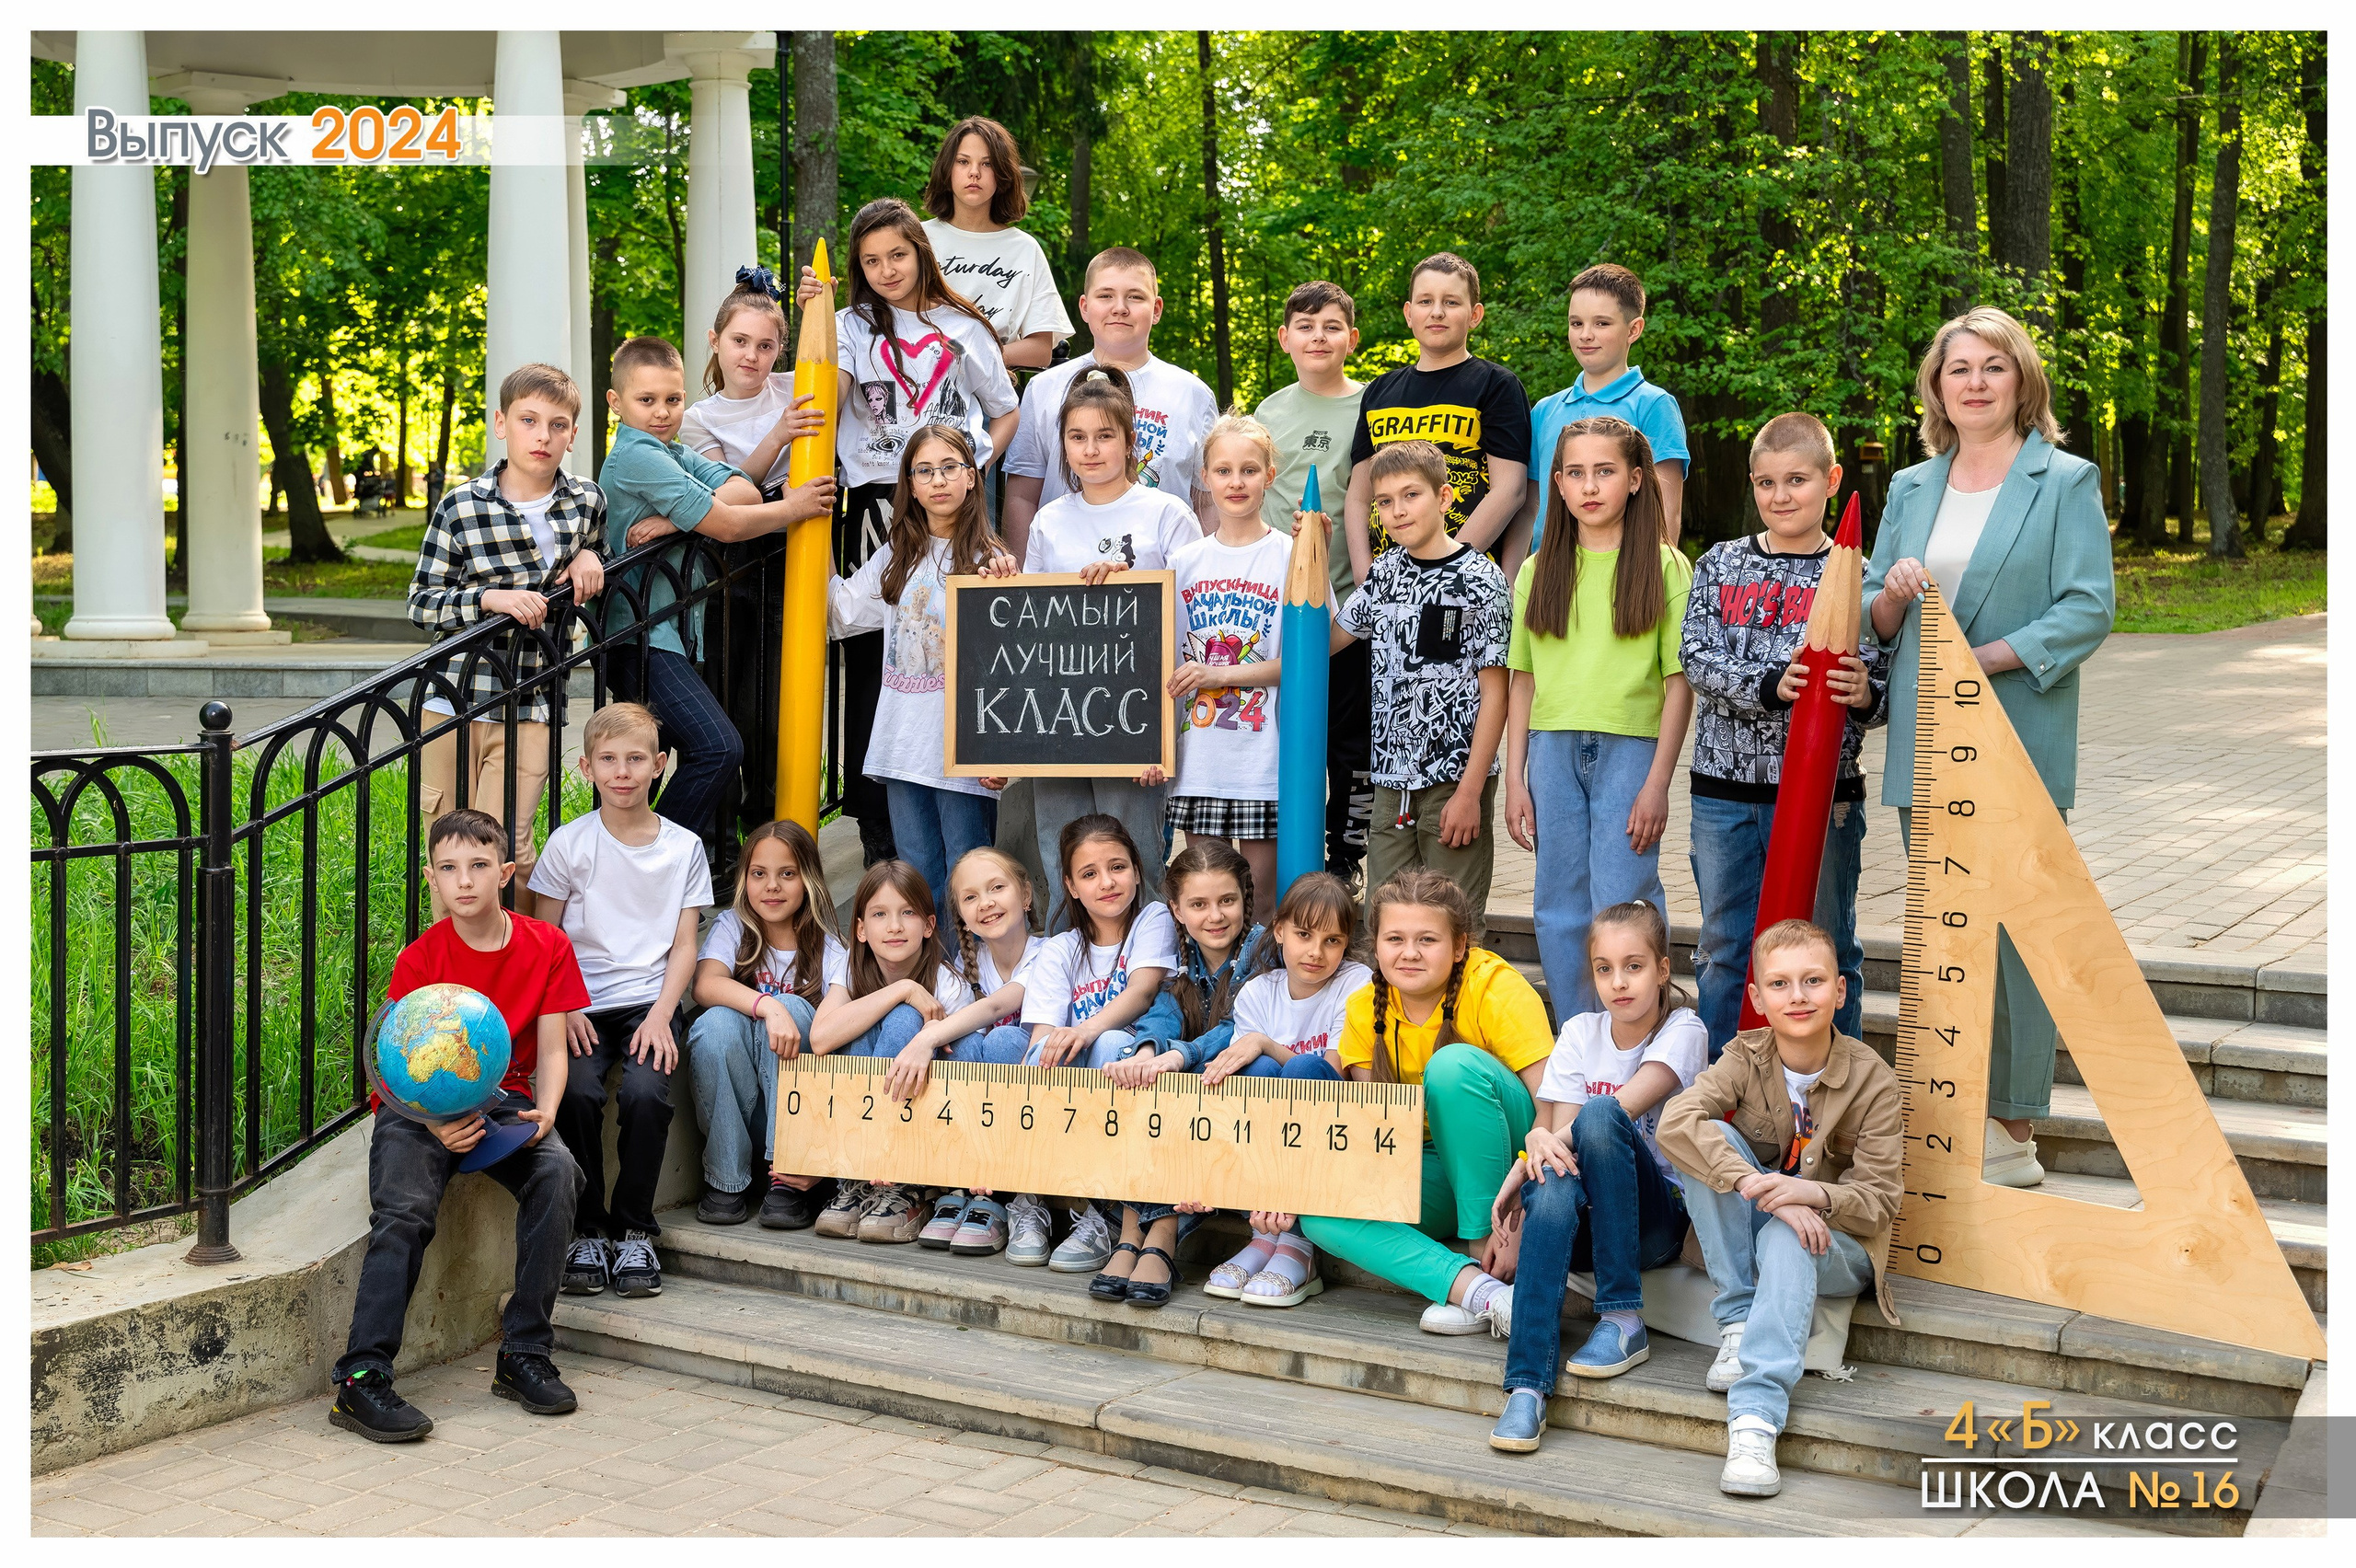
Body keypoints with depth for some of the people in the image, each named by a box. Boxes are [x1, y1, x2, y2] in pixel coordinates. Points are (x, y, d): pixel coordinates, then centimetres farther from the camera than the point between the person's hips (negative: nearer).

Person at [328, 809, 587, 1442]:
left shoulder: (547, 947, 0)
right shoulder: (420, 960, -5)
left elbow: (551, 1048, -1)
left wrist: (545, 1110, -22)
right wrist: (438, 1123, -31)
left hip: (506, 1099, 1)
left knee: (557, 1171, -28)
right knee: (404, 1208, -28)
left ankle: (524, 1355, -18)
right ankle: (361, 1379, -28)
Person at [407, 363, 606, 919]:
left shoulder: (588, 503, 4)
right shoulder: (461, 508, -5)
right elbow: (421, 604, -2)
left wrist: (587, 554, 3)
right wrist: (490, 599, -19)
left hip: (528, 707, 1)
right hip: (454, 699, -1)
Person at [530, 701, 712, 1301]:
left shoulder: (683, 847, 5)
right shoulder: (569, 843, 2)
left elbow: (684, 946, 6)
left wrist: (660, 1015, -9)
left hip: (647, 1002, 0)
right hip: (582, 1005, 0)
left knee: (646, 1093, -27)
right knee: (577, 1093, -27)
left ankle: (634, 1231, -5)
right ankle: (589, 1231, -5)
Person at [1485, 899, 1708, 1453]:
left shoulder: (1683, 1030, -4)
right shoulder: (1580, 1034, 8)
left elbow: (1625, 1106, -21)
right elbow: (1554, 1127, -4)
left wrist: (1540, 1148, -30)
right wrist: (1539, 1145, -27)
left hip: (1658, 1217, -3)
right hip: (1585, 1222, 3)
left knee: (1598, 1116, -31)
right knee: (1554, 1184, -35)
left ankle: (1624, 1321, -26)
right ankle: (1527, 1385, -44)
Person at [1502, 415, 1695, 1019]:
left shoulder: (1665, 568, 1)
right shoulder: (1537, 571, 10)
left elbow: (1680, 682, -2)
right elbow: (1523, 680, 11)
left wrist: (1658, 782, -8)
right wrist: (1514, 779, 6)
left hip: (1631, 748, -3)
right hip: (1552, 748, 3)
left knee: (1622, 911, -7)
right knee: (1560, 910, 7)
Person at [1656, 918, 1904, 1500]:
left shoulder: (1871, 1077, -11)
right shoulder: (1745, 1058, -8)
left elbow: (1879, 1200, -12)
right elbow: (1675, 1123, -26)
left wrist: (1811, 1194, -34)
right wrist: (1757, 1185, -40)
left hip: (1836, 1244, -2)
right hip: (1748, 1230, 2)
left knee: (1784, 1241, -37)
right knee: (1712, 1138, -25)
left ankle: (1755, 1417, -48)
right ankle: (1737, 1324, -21)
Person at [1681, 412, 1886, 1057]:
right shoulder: (1720, 564, 7)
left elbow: (1880, 688, -3)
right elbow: (1697, 658, -6)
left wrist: (1864, 694, -27)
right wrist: (1772, 684, -22)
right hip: (1725, 788, 2)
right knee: (1723, 948, 11)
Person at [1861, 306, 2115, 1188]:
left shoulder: (2065, 482, 1)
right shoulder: (1911, 489, 16)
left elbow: (2090, 608, -8)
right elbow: (1874, 622, 17)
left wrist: (1985, 658, -17)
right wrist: (1891, 598, -7)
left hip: (2018, 743, -5)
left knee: (2016, 931, -4)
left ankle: (2013, 1134, 3)